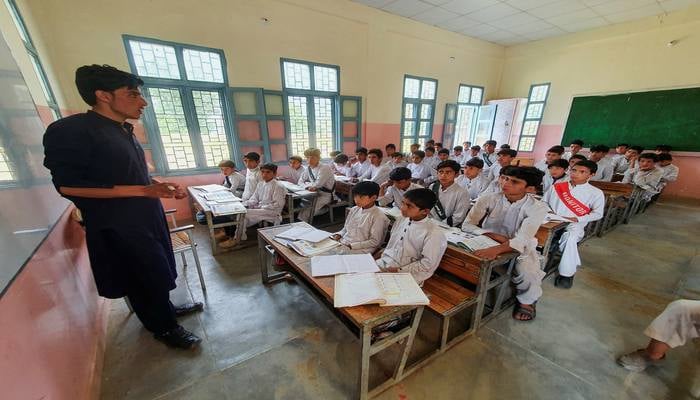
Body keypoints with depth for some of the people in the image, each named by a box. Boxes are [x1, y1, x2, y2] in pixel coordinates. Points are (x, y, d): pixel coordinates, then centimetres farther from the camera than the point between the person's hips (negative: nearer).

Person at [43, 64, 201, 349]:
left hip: (147, 216, 8)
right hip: (118, 225, -8)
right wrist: (144, 191, -25)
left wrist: (163, 187, 4)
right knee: (146, 278, 6)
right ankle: (164, 327, 25)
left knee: (158, 273, 20)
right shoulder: (70, 130, -15)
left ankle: (165, 310, 40)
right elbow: (67, 185, -20)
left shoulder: (124, 131, 10)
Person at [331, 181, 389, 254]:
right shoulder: (354, 210, 10)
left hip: (359, 250, -7)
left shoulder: (378, 216, -11)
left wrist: (351, 246, -16)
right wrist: (338, 235, 0)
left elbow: (375, 242, -11)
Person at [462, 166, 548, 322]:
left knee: (526, 272, -30)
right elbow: (467, 225, -15)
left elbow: (522, 239, -31)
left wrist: (495, 250, -50)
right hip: (487, 243, 1)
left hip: (520, 248, 0)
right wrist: (495, 236, -27)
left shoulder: (538, 208, -17)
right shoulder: (488, 199, -14)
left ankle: (526, 300, 7)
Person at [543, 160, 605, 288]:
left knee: (570, 238, -35)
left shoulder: (596, 193, 3)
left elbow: (598, 214, 4)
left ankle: (567, 272, -16)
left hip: (574, 224, -2)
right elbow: (543, 202, 14)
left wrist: (576, 219, -11)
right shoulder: (557, 186, 8)